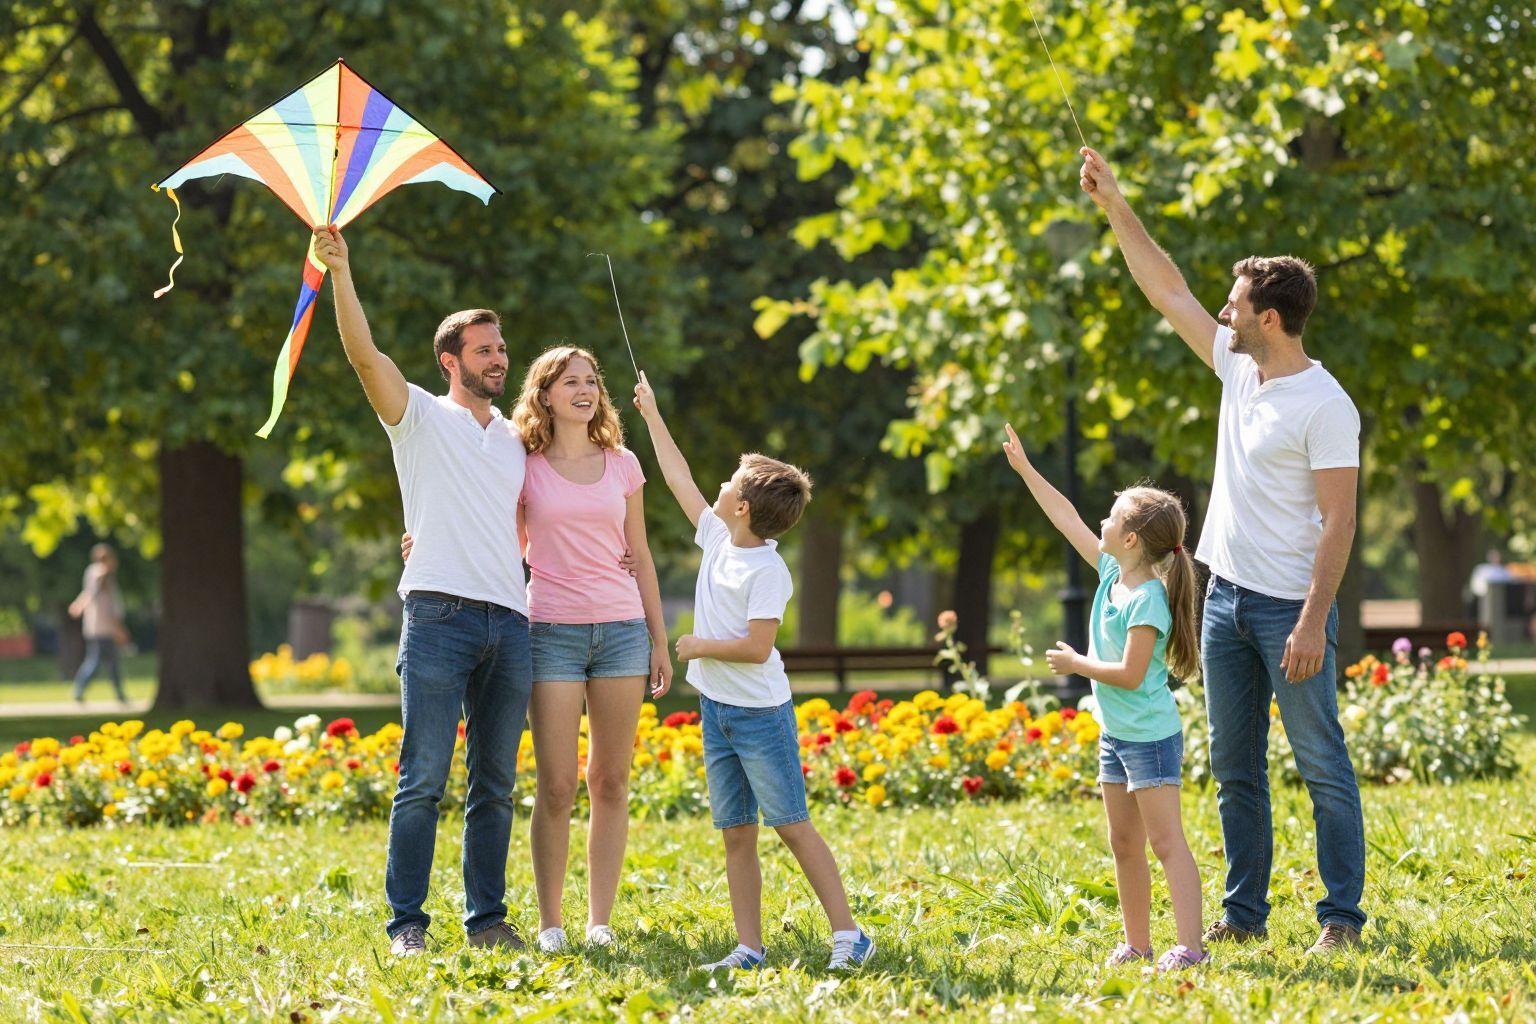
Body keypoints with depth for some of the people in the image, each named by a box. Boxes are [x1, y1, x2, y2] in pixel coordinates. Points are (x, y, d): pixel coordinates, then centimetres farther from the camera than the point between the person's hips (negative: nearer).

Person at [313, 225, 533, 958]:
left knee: (495, 783, 6)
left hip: (509, 622, 5)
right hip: (440, 615, -5)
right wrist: (339, 272, -19)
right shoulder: (420, 417, 7)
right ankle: (406, 923, -5)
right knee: (424, 778, -8)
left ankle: (487, 918, 12)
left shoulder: (516, 440, 22)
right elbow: (364, 354, -8)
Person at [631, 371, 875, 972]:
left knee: (791, 824, -8)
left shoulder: (767, 571, -17)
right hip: (717, 712, 8)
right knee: (736, 835, 6)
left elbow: (756, 648, -23)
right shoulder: (718, 540, 6)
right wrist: (651, 416, 24)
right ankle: (749, 949, 7)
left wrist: (700, 646, -11)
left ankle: (848, 934, -4)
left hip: (760, 714, -8)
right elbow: (679, 479, 18)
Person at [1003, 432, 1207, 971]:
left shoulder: (1147, 600, -20)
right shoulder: (1112, 572, 5)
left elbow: (1130, 674, -24)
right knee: (1125, 846, 13)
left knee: (1166, 842, -12)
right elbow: (1068, 521, 15)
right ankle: (1137, 944, 20)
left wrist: (1076, 664, -12)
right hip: (1115, 735, 9)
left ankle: (1190, 946, -15)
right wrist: (1026, 470, 17)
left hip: (1150, 738, -9)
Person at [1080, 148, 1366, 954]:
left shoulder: (1324, 407, -16)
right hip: (1226, 598, 8)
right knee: (1235, 769, 12)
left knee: (1323, 766, -3)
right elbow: (1168, 292, 16)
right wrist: (1116, 208, 14)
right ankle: (1242, 913, 18)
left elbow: (1338, 522, -18)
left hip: (1289, 608, -8)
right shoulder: (1238, 369, 7)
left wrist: (1312, 623, -22)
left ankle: (1342, 917, 1)